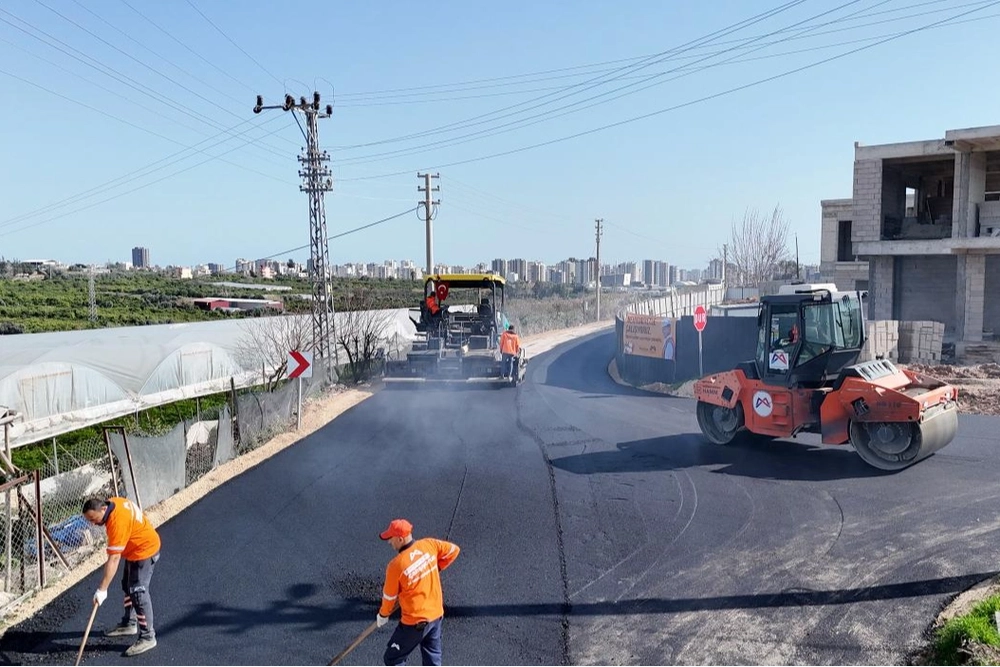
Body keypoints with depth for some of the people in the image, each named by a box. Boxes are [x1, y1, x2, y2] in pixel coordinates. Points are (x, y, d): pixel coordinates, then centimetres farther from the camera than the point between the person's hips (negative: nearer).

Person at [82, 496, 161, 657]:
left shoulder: (117, 522, -34)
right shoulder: (112, 502, -9)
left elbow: (114, 559, -35)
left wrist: (102, 589, -34)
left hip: (144, 550, -11)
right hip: (135, 548, 11)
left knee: (138, 592, -10)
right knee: (128, 587, 21)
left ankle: (148, 637, -2)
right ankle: (129, 624, 38)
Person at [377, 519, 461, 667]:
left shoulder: (396, 565, -21)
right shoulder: (429, 544, -9)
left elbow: (389, 596, -6)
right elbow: (453, 550, 6)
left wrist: (382, 615, 13)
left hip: (415, 621, -6)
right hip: (436, 614, 6)